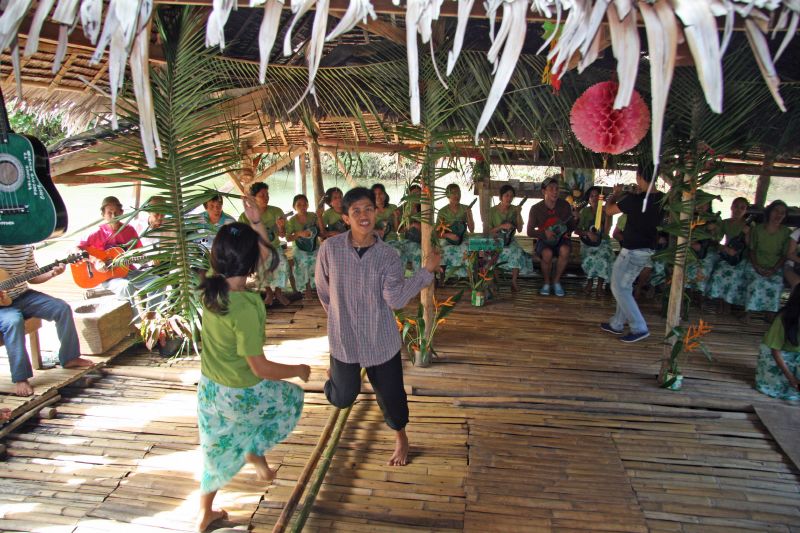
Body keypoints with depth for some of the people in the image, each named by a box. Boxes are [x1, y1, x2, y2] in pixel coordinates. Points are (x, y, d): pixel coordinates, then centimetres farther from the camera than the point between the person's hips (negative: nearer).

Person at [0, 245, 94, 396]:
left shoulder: (25, 247, 0)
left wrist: (52, 273, -9)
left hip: (22, 296, 6)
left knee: (62, 308, -5)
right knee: (13, 321, -34)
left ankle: (69, 357, 8)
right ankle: (20, 378, -27)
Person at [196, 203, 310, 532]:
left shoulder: (212, 285, -10)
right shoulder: (244, 308, -32)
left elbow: (267, 260, 4)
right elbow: (261, 369, -26)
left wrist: (255, 224, -6)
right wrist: (298, 370, -11)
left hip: (209, 387, 7)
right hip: (242, 394, -7)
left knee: (219, 449, 28)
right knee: (292, 398, 24)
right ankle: (256, 450, 23)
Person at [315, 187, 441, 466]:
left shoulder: (388, 256, -10)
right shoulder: (330, 248, -12)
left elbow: (395, 299, -22)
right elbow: (323, 291, 3)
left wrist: (427, 271, -25)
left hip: (381, 340, 0)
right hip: (344, 339, 0)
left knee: (391, 393, 11)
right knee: (342, 399, 10)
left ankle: (400, 437, 42)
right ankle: (333, 374, 46)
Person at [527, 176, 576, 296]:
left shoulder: (564, 205, -4)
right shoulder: (536, 209, -9)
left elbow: (572, 224, 7)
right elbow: (530, 232, -5)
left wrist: (568, 231, -15)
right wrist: (544, 233, -22)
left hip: (561, 238, 1)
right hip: (544, 240, -1)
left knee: (565, 250, -34)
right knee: (547, 254, -35)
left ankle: (556, 281, -11)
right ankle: (547, 282, -8)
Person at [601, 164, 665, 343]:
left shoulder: (634, 199, -22)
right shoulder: (661, 199, 0)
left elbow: (608, 210, -9)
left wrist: (615, 194, 9)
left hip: (632, 251, -8)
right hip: (648, 250, 8)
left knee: (618, 288, 3)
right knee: (625, 286, 19)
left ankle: (639, 328, 2)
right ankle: (617, 323, 28)